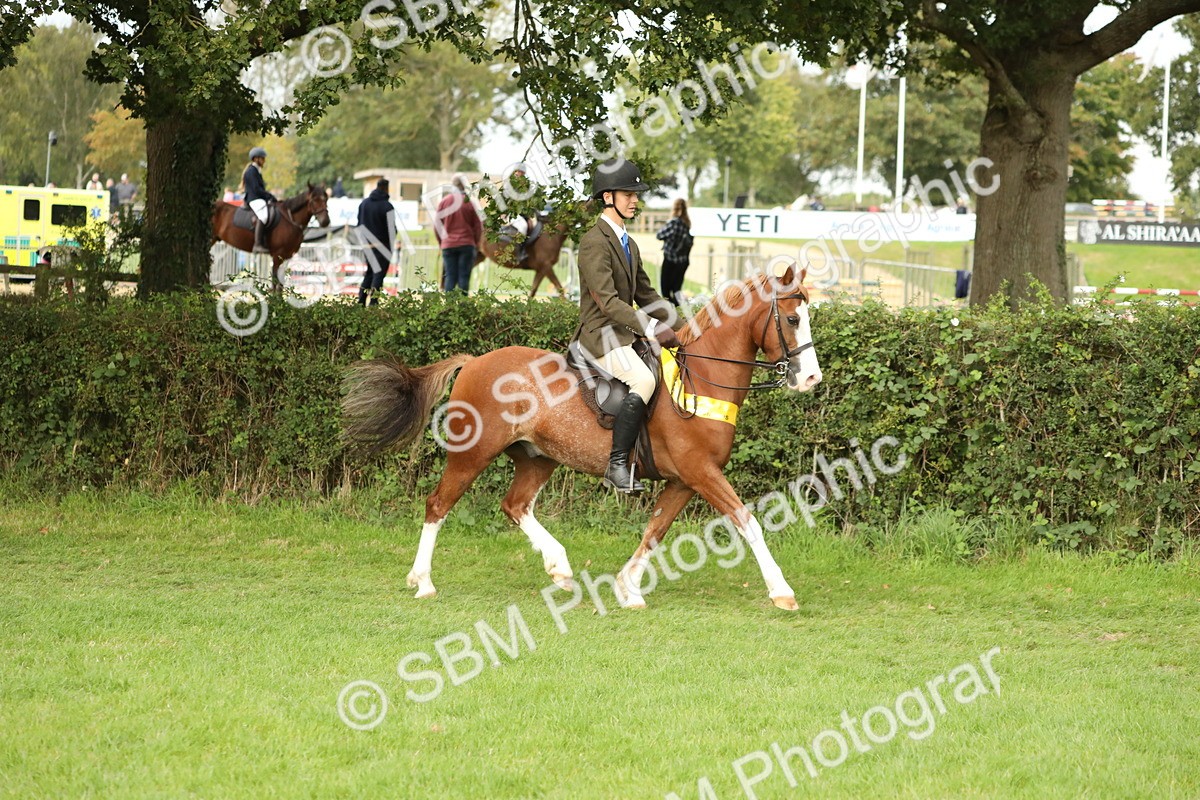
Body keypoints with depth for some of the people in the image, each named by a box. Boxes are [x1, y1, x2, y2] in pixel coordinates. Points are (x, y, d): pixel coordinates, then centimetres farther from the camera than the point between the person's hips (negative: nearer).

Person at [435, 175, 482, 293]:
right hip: (467, 244, -2)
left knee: (450, 277, 4)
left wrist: (441, 243, 16)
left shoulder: (444, 202, 1)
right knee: (464, 277, 0)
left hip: (448, 245, 2)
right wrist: (475, 242, 13)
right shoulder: (470, 202, -4)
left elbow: (437, 226, 4)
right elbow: (478, 226, -1)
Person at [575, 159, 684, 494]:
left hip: (628, 335, 10)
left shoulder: (628, 244, 18)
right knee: (643, 381, -32)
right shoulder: (594, 243, -13)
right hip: (602, 336, -10)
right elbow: (607, 302, -21)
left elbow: (646, 296, 23)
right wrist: (652, 329, -27)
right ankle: (617, 466, -30)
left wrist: (683, 329, 11)